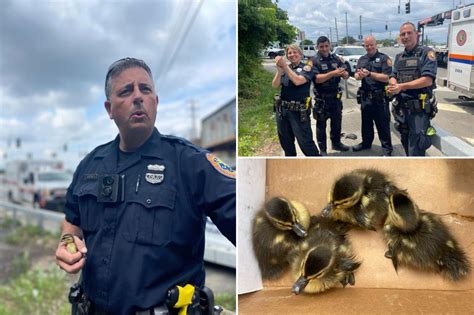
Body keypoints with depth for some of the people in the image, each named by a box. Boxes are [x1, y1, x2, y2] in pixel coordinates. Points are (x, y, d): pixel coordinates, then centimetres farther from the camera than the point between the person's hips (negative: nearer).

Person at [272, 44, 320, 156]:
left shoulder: (307, 68, -3)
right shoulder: (284, 69, 9)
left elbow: (297, 81, -21)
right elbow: (275, 85, -3)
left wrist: (285, 66, -19)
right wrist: (279, 70, -18)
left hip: (299, 111, -5)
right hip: (282, 110, 5)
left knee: (305, 142, -7)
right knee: (286, 142, 16)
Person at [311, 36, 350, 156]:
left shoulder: (336, 59, 5)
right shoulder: (314, 61, -9)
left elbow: (346, 76, 1)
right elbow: (316, 79, -21)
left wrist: (343, 73, -23)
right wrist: (333, 73, -31)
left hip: (336, 95, 5)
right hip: (321, 97, -5)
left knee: (337, 120, 16)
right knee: (321, 123, 4)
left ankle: (336, 143, 34)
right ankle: (322, 149, 12)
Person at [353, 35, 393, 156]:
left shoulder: (384, 58, -6)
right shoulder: (362, 59, 13)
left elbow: (386, 77, -15)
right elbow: (356, 76, 5)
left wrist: (369, 74, -22)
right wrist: (359, 75, -19)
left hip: (380, 97, -6)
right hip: (365, 96, 6)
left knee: (383, 123, -1)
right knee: (366, 121, 17)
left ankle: (387, 147, 7)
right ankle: (366, 142, 32)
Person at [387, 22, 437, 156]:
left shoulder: (427, 53, -6)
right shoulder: (399, 57, 15)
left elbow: (428, 80, -16)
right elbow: (393, 77, 12)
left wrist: (402, 86, -19)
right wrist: (393, 84, -13)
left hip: (419, 108, -7)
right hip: (401, 107, 7)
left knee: (416, 149, -11)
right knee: (406, 142, 20)